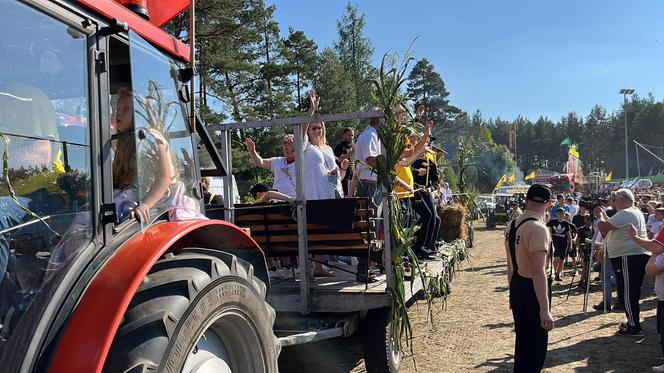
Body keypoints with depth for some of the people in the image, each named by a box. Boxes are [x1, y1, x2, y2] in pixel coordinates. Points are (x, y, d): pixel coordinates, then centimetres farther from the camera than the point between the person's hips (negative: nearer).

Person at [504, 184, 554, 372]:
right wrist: (544, 309, -28)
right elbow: (538, 271, -27)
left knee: (523, 339, 23)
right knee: (536, 343, 3)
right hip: (531, 289, -8)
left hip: (516, 286, 9)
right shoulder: (538, 228, -21)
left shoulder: (512, 225, 6)